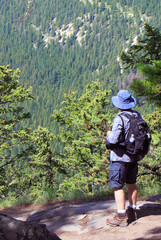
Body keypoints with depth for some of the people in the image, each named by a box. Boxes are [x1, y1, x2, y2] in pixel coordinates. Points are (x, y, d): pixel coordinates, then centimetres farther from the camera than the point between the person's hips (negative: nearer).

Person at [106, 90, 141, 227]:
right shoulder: (138, 116, 4)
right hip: (134, 156, 8)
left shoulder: (120, 118, -19)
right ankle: (132, 212, 27)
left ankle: (121, 217, -2)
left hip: (120, 157, -8)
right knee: (131, 184, 17)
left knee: (118, 186, -2)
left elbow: (113, 140, -22)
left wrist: (109, 134, -2)